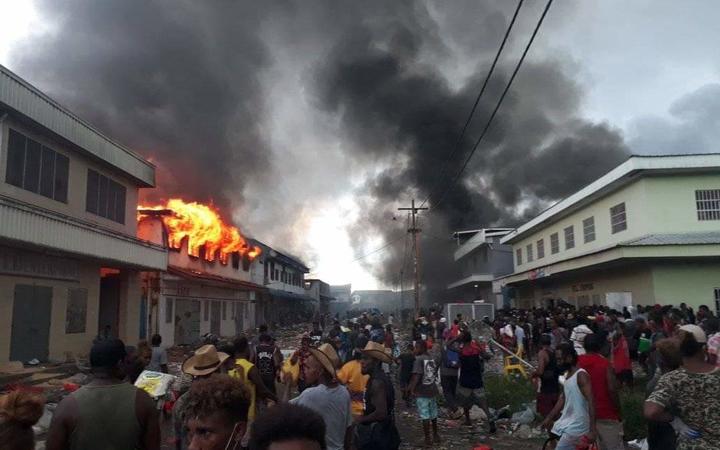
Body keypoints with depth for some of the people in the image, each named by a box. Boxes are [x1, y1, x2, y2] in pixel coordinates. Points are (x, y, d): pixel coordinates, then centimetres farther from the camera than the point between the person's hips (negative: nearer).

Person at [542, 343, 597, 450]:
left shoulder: (581, 375, -17)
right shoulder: (567, 375, 10)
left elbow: (591, 402, -24)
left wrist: (592, 429, -30)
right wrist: (549, 418, 17)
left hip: (576, 427, -9)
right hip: (566, 423, 9)